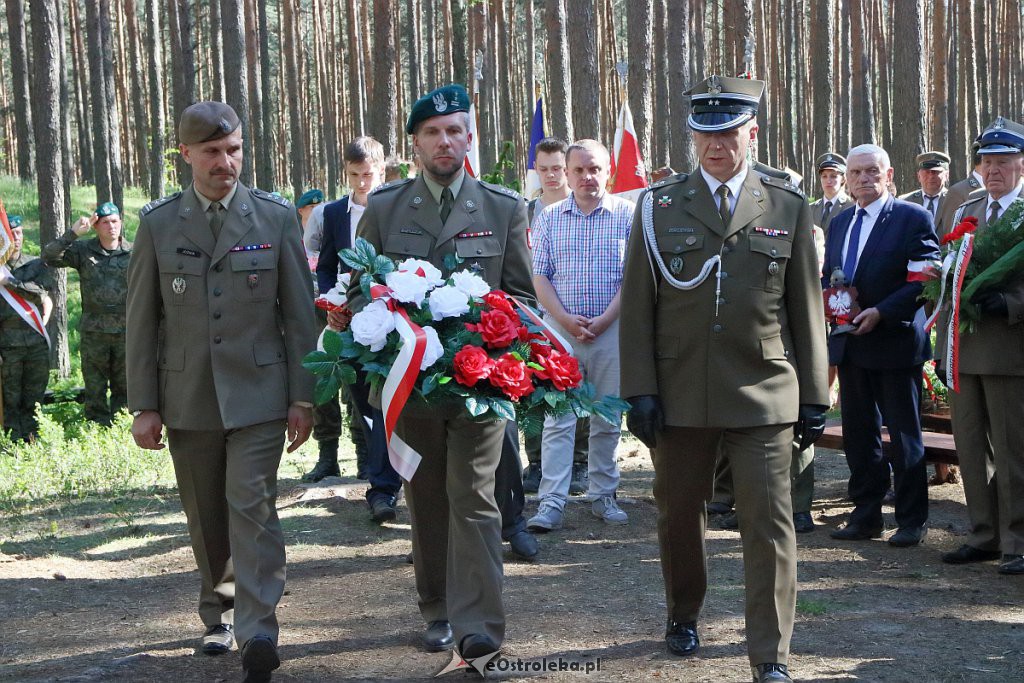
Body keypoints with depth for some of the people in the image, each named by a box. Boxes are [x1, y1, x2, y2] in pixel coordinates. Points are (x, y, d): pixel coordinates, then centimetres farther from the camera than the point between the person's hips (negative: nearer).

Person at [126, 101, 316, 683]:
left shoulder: (277, 217, 1)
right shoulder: (157, 223, 3)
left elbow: (300, 313, 2)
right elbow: (142, 319, 5)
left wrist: (303, 397, -1)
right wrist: (144, 405, 1)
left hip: (257, 393, -2)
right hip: (187, 397, 2)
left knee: (252, 505, -12)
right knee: (206, 518, 11)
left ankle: (258, 634, -13)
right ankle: (219, 613, 29)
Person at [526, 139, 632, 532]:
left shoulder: (628, 214, 2)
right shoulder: (549, 218, 8)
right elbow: (540, 276, 4)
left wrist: (604, 320, -12)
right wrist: (565, 319, -9)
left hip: (611, 330, 0)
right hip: (560, 329, 1)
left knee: (607, 420, 7)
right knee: (557, 418, -4)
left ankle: (603, 496, 17)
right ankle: (551, 503, -5)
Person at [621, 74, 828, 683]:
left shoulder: (789, 208, 6)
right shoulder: (659, 207, 5)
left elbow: (806, 308, 7)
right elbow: (638, 307, 4)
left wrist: (814, 397, 5)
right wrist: (640, 390, -3)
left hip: (764, 395, -1)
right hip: (680, 396, 1)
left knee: (769, 524, -4)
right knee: (680, 514, 14)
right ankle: (685, 616, 37)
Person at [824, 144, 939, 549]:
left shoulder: (912, 218, -7)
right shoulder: (840, 223, 14)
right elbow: (828, 276, 21)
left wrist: (881, 312, -20)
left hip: (895, 341, -7)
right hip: (849, 344, 7)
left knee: (904, 436, 1)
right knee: (858, 435, 12)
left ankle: (912, 521, 10)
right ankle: (865, 516, 21)